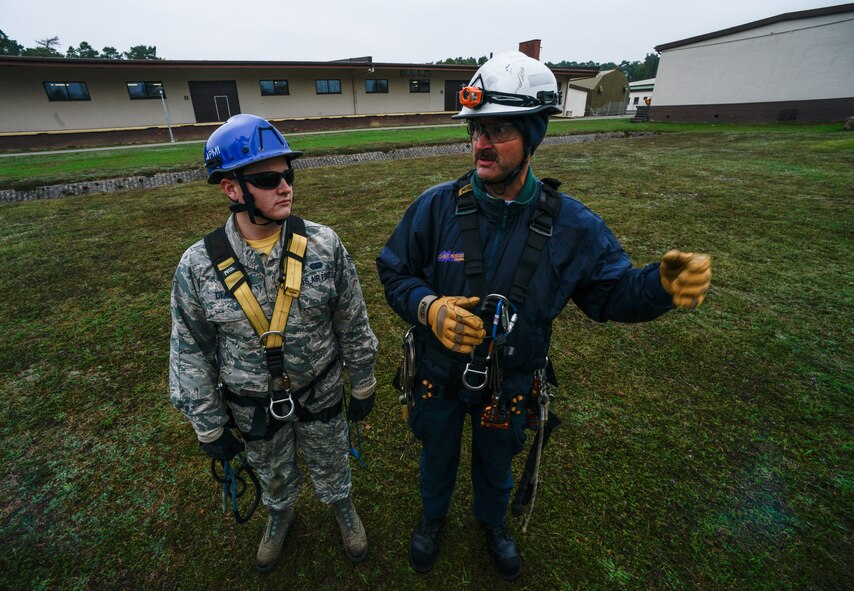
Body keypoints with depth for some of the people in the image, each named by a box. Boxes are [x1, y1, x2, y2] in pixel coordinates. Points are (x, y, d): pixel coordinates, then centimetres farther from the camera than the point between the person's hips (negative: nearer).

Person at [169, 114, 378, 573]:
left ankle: (342, 506, 59)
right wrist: (209, 428, 0)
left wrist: (362, 387, 0)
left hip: (321, 394, 0)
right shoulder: (197, 267, -18)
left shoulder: (323, 245, -18)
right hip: (253, 407, 1)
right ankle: (280, 514, 63)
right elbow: (191, 353, -6)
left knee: (331, 467, 25)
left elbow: (354, 325, -9)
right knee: (273, 475, 29)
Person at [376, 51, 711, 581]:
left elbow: (612, 292, -8)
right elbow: (394, 270, -10)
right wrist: (427, 307, -29)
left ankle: (493, 520, 65)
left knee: (496, 463, 29)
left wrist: (661, 286, -29)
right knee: (438, 456, 28)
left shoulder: (570, 225, -17)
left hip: (509, 384, 1)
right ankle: (434, 516, 63)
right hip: (440, 376, 0)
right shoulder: (436, 207, -19)